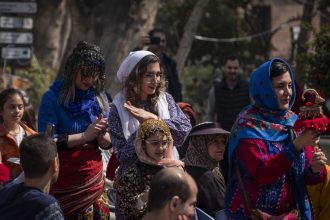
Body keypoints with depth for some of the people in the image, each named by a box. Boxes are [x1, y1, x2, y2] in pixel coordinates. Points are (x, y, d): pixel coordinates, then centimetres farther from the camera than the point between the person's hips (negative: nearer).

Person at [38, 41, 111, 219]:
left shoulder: (99, 98, 6)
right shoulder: (53, 98, -9)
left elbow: (107, 144, 6)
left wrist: (102, 135, -15)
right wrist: (84, 136, -19)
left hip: (94, 179, 4)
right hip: (63, 182, -4)